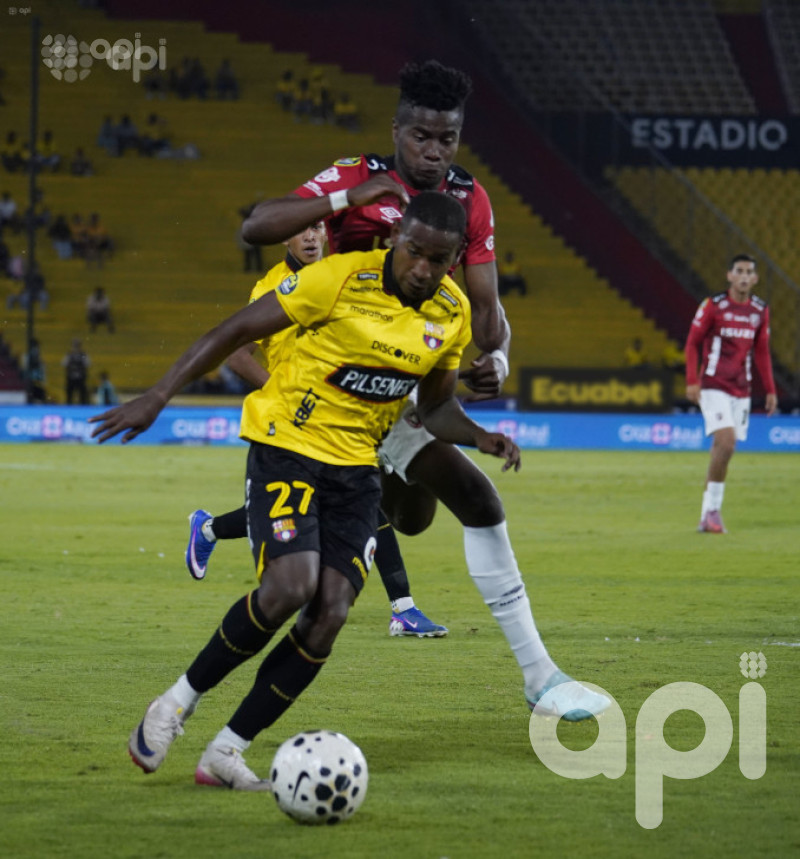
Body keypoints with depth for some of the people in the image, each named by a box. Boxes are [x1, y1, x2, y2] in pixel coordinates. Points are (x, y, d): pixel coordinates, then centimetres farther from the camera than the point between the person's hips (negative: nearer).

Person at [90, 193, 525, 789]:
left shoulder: (452, 312, 1)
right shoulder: (341, 278, -17)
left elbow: (435, 406, 17)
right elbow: (236, 331, -10)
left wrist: (480, 438, -4)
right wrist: (158, 397, -13)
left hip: (357, 469, 5)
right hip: (287, 445, -5)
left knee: (330, 615, -10)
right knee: (290, 586, -25)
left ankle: (226, 754, 1)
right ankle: (180, 700, -3)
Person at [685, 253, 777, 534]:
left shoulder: (761, 311, 7)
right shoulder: (713, 306, -6)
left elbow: (761, 352, 16)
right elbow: (693, 343, -1)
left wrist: (770, 390, 11)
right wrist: (692, 381, -9)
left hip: (741, 390, 5)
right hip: (714, 387, -5)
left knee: (722, 450, 4)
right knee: (727, 441, -21)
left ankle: (707, 516, 12)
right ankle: (712, 510, -10)